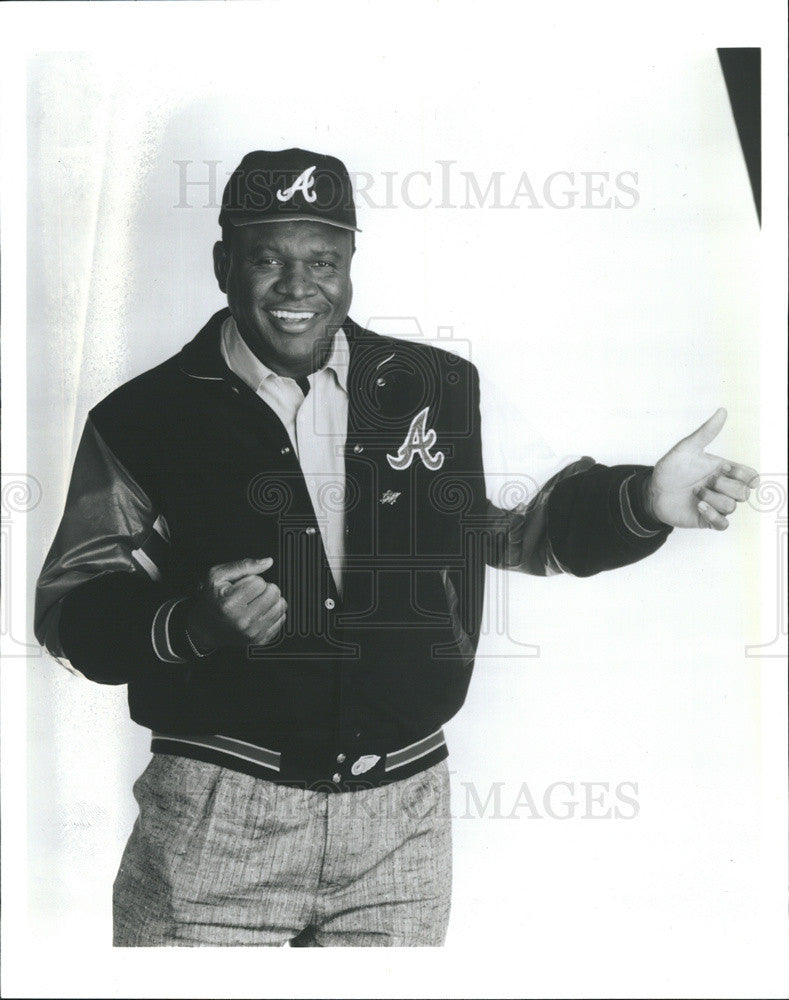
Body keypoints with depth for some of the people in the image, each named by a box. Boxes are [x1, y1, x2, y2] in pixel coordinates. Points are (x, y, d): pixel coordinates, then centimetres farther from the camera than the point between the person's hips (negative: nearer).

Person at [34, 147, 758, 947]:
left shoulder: (442, 391, 5)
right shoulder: (144, 420, -3)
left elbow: (518, 523, 15)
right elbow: (70, 606, -1)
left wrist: (643, 500, -2)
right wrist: (189, 624, -20)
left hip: (402, 818, 2)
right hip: (218, 818, -2)